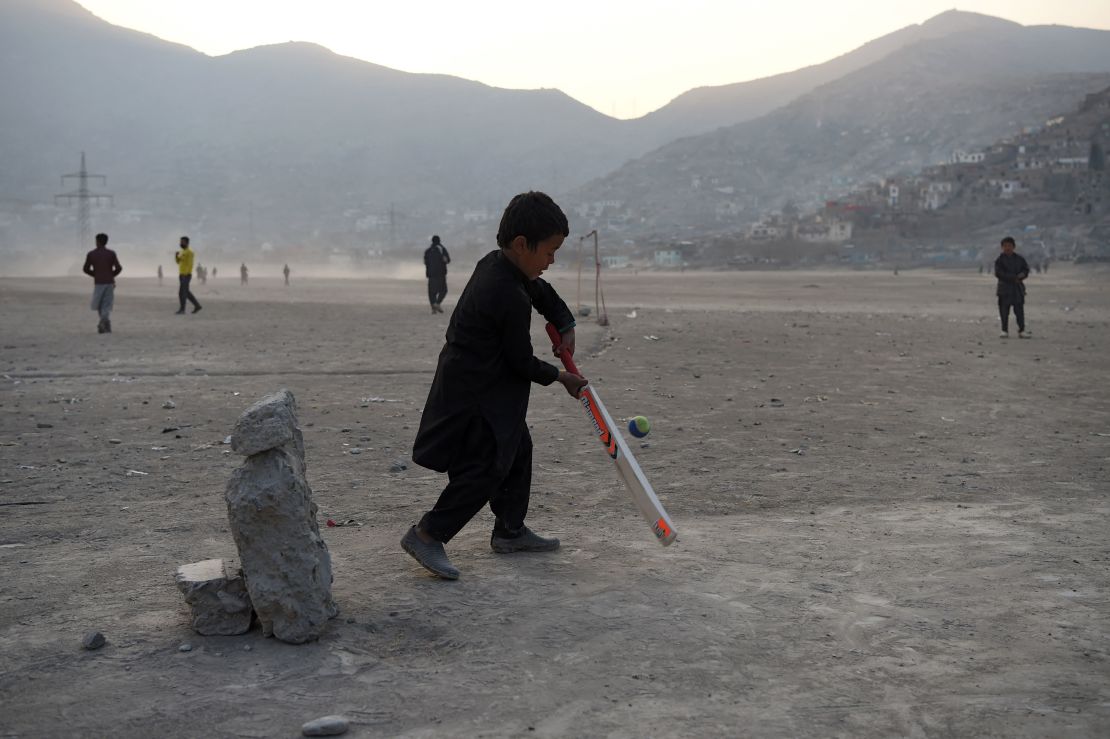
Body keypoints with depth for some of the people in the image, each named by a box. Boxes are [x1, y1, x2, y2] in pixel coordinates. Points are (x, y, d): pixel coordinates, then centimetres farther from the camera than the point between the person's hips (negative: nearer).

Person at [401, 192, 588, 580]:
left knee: (517, 449, 18)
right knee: (486, 467, -7)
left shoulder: (494, 263, 1)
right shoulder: (509, 298, -28)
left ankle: (510, 529, 29)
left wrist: (566, 326, 14)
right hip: (475, 395, -11)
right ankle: (427, 534, 0)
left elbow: (542, 292, 22)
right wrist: (562, 377, -2)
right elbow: (523, 363, -17)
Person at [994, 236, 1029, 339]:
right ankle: (1005, 331, 6)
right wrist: (1013, 278, -15)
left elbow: (1026, 269, 10)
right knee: (1004, 311, -2)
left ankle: (1021, 331, 5)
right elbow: (999, 273, -10)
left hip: (1018, 288, 2)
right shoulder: (1000, 259, -1)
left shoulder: (1019, 259, 10)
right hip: (1004, 288, -2)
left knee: (1019, 310, 1)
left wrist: (1022, 275, -14)